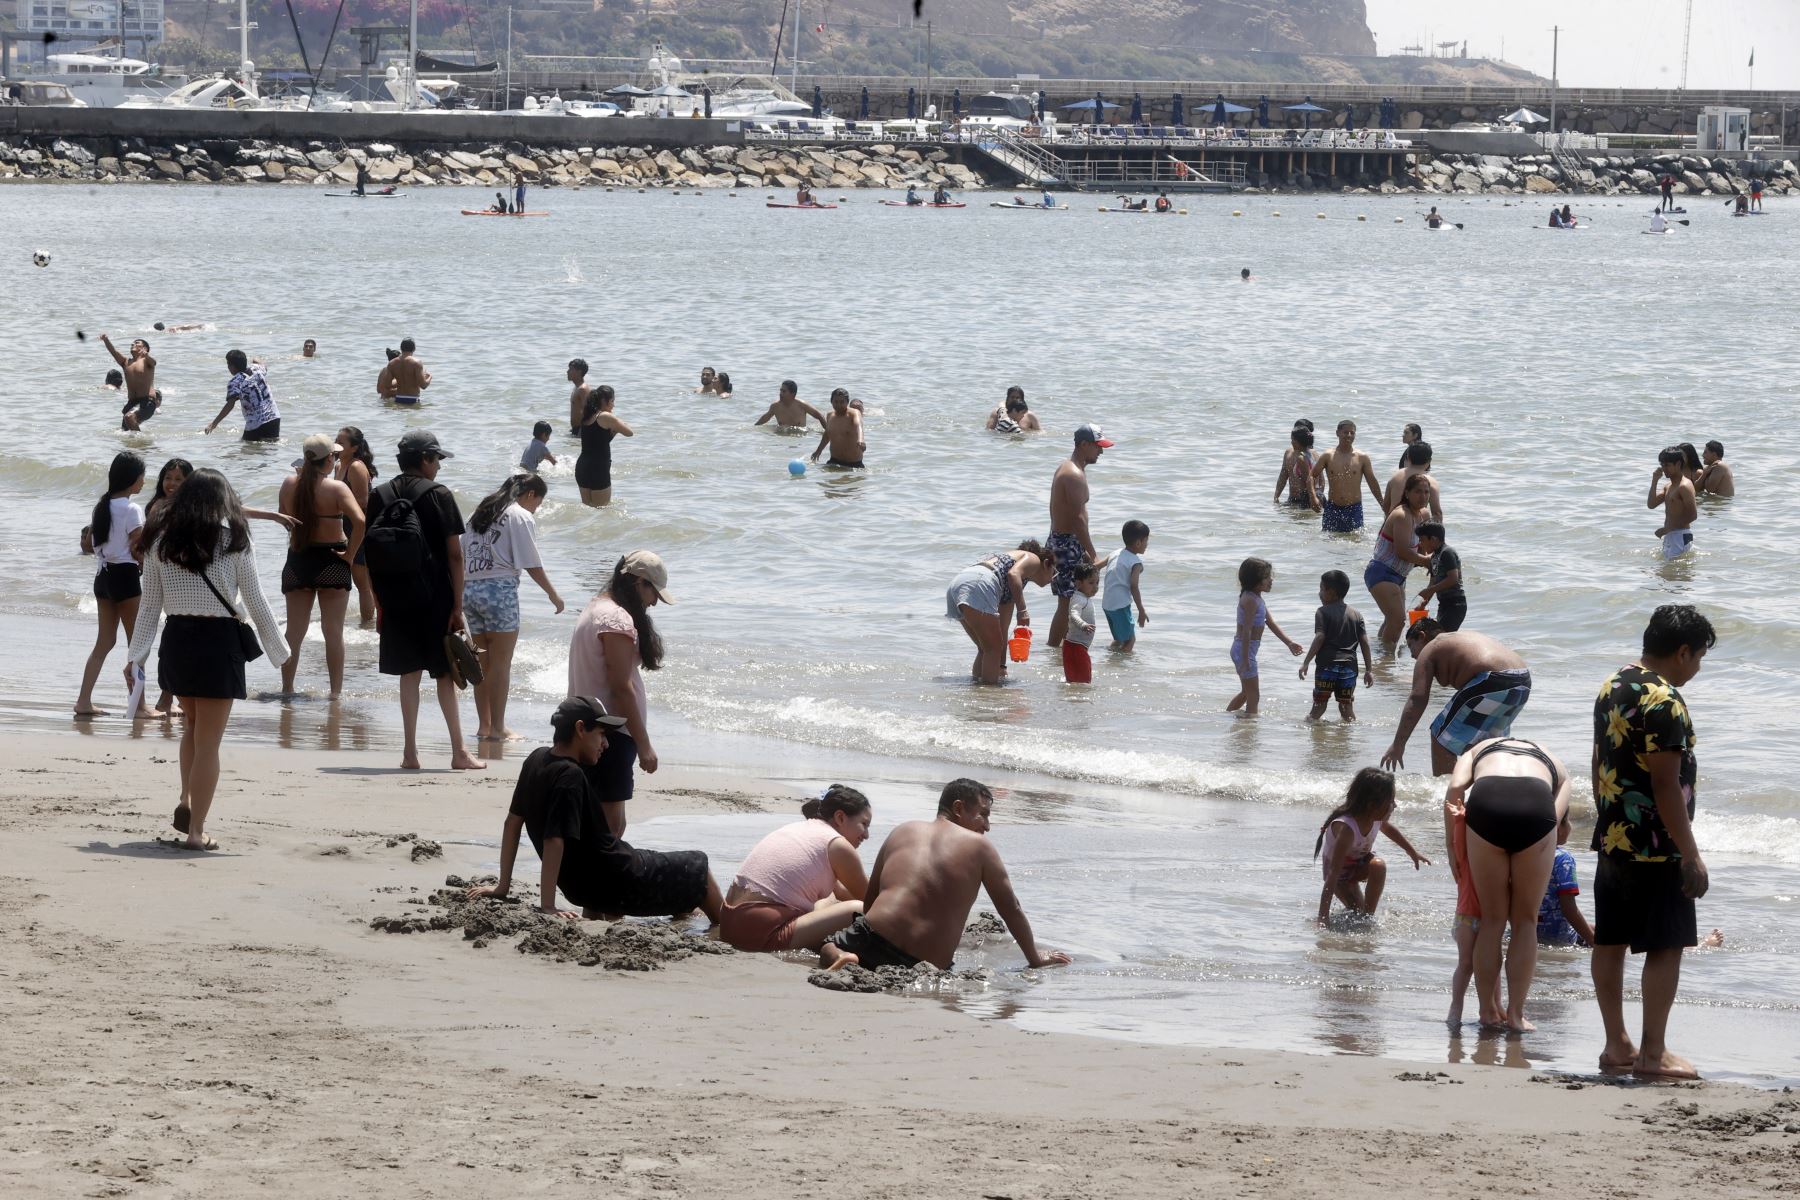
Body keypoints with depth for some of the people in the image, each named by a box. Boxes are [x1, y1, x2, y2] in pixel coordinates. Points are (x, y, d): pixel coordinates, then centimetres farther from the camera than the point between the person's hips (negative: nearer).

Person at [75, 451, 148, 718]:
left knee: (105, 641, 12)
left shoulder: (102, 506, 8)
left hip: (103, 575, 8)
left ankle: (84, 701, 6)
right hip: (125, 576, -8)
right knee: (136, 643, 2)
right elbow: (137, 551, -16)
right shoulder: (132, 509, -15)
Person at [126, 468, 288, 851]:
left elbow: (150, 605, 4)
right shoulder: (233, 540, -3)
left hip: (176, 640, 3)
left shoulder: (160, 540, 5)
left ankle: (186, 801, 10)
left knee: (193, 725, 26)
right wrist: (278, 651, 8)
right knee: (208, 742, 2)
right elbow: (256, 603, -2)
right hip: (219, 641, -3)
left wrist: (137, 655, 8)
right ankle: (196, 830, 1)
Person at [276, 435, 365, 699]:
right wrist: (350, 554, -14)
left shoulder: (290, 484, -2)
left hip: (297, 560, 4)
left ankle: (287, 688, 14)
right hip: (331, 560, -3)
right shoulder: (336, 488, -14)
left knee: (294, 631, 12)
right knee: (333, 631, 5)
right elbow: (359, 521, -26)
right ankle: (336, 690, 6)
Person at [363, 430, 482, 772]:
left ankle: (410, 752, 4)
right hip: (434, 600, -3)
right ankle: (459, 753, 6)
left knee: (409, 673, 8)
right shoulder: (438, 495, -7)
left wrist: (379, 601, 11)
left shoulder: (379, 497, 4)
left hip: (394, 599, 3)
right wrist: (458, 605, -5)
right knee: (445, 673, 4)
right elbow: (454, 554, -9)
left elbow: (368, 555, 4)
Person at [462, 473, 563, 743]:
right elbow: (532, 566, -7)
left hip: (470, 588, 7)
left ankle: (484, 725, 18)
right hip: (500, 589, -7)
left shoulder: (479, 513, 18)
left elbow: (461, 558, 17)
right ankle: (498, 728, 0)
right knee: (501, 663, -1)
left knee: (483, 662, 14)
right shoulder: (522, 517, -4)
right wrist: (553, 595, 4)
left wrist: (460, 595, 23)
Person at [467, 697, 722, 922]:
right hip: (621, 884, -8)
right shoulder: (570, 776, -24)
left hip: (578, 888, 8)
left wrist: (503, 886, 12)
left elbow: (513, 821, 7)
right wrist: (547, 907, -32)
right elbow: (553, 842, -31)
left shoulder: (536, 760, 1)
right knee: (698, 866, 14)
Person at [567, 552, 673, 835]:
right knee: (610, 822, -10)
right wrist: (644, 745, -15)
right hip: (611, 733, -10)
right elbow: (621, 687, -19)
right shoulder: (617, 620, -16)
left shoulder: (596, 608, 15)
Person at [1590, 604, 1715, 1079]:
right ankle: (1653, 1052, -1)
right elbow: (1666, 784, -21)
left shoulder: (1612, 687, 9)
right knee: (1666, 946, -2)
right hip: (1655, 846, -9)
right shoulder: (1664, 701, -19)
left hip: (1611, 839, 9)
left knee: (1610, 942, 10)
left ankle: (1616, 1044, 17)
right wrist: (1691, 855, -17)